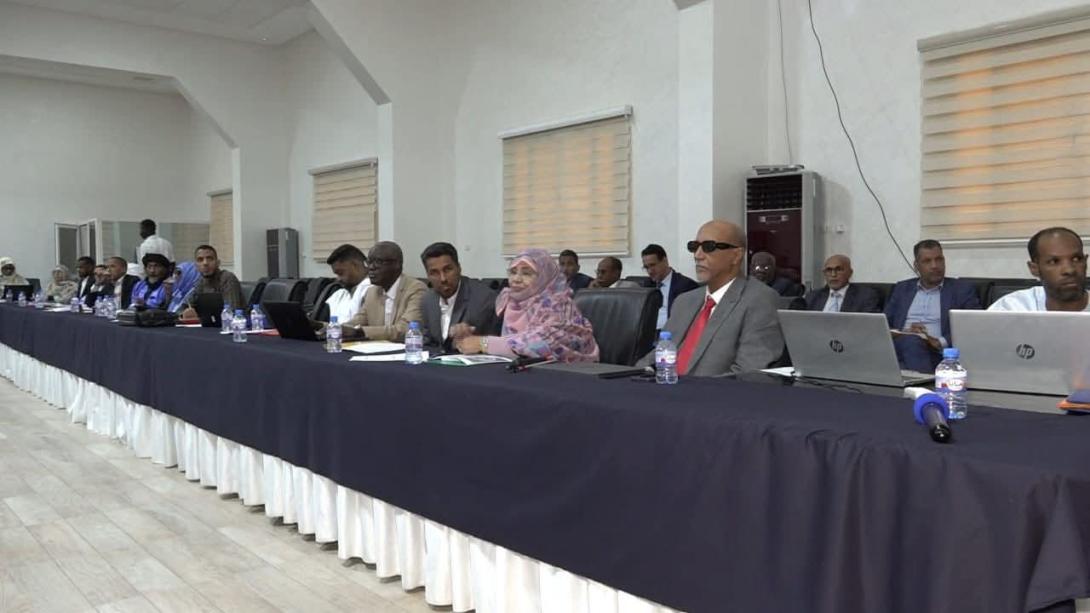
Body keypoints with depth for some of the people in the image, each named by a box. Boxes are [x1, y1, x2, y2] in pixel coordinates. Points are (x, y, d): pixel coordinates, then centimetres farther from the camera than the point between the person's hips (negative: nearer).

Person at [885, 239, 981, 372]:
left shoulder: (963, 290, 13)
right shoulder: (902, 289, 22)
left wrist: (940, 342, -16)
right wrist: (905, 333, -8)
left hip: (933, 351, -2)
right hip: (899, 345, 2)